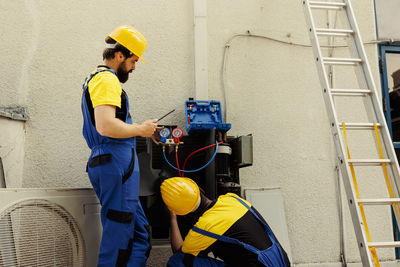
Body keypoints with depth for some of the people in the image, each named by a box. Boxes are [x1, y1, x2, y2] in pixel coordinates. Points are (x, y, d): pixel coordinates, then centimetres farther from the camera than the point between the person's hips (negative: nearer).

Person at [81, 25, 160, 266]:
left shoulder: (96, 78, 25)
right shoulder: (107, 79, -10)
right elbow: (106, 126, -24)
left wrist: (143, 130, 21)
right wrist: (140, 130, -10)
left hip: (104, 162, 11)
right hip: (116, 162, -11)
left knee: (140, 235, 12)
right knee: (118, 237, -6)